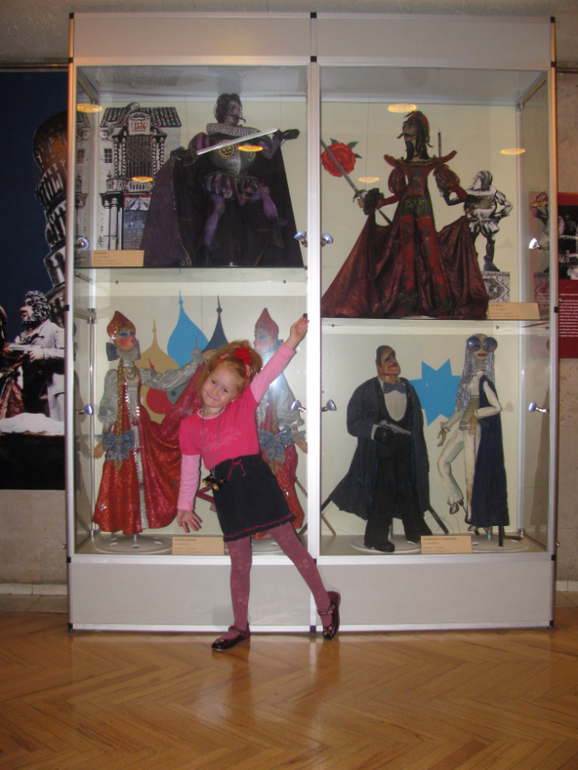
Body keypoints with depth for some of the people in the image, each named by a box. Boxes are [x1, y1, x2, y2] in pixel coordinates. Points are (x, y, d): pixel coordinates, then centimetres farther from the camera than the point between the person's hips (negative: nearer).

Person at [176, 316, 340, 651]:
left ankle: (326, 602, 23)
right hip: (227, 494, 2)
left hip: (257, 481, -2)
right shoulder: (190, 425, 6)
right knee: (240, 562, 10)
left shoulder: (244, 406, 0)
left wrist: (292, 341, -19)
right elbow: (190, 469, 13)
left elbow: (269, 373, -9)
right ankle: (240, 627, 26)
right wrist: (185, 506, 15)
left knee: (292, 544, 6)